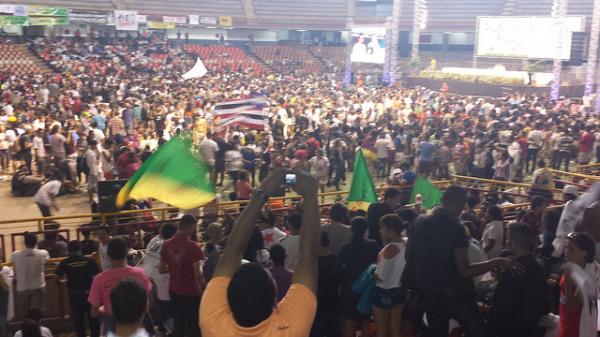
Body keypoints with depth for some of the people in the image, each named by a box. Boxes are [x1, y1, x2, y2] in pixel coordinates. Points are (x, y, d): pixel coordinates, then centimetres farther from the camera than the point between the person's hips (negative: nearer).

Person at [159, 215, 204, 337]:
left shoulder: (167, 244, -3)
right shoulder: (193, 246, -20)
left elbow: (162, 270, 4)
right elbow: (197, 274, -19)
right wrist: (202, 284, 1)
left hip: (174, 291, 5)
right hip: (191, 292, -5)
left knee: (179, 324, 18)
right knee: (194, 326, 8)